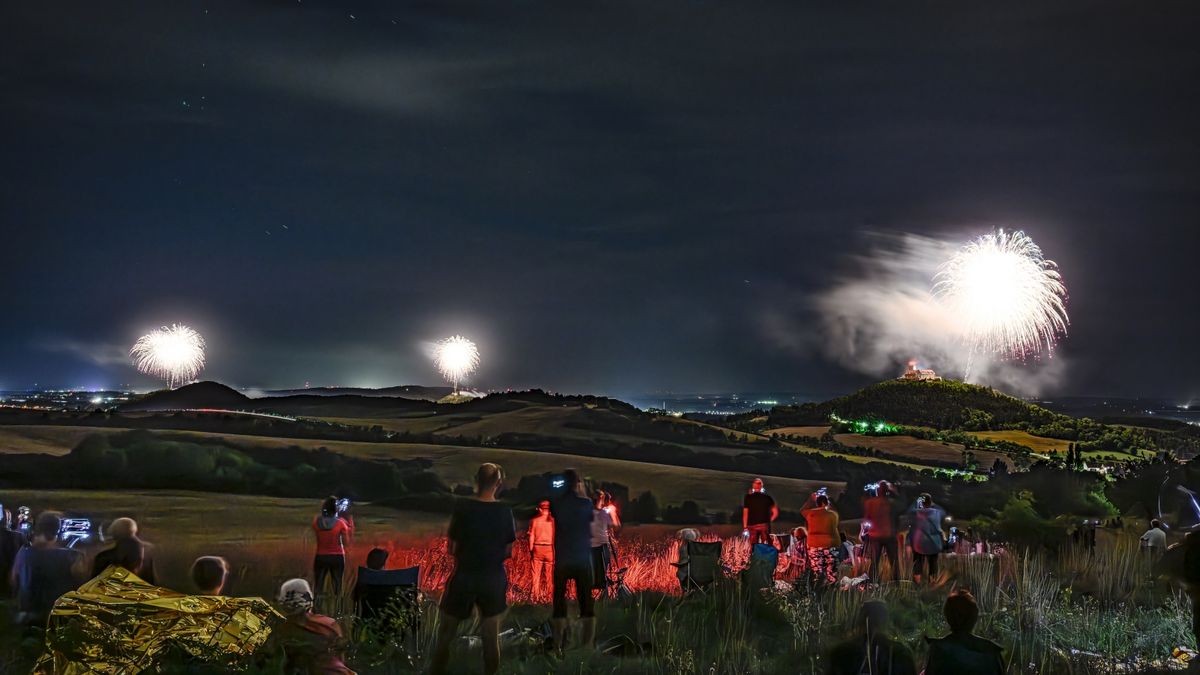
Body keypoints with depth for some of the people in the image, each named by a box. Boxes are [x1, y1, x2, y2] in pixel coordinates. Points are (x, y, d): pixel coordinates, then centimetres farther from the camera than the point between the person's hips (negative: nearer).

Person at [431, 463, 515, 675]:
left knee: (445, 633, 14)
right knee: (491, 637, 12)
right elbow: (508, 552, 0)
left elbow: (452, 548, -7)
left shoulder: (462, 507, -12)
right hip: (493, 579, 2)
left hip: (463, 577, -2)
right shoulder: (504, 511, -6)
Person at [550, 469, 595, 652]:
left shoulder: (557, 503, -4)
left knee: (559, 603, 7)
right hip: (583, 559, 0)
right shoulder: (586, 502, -4)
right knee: (586, 602, 6)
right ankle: (588, 647, 0)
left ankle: (558, 647, 3)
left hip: (562, 560, 0)